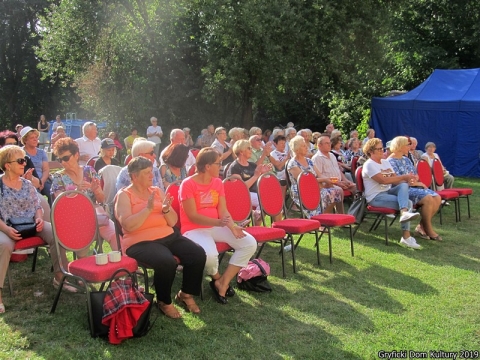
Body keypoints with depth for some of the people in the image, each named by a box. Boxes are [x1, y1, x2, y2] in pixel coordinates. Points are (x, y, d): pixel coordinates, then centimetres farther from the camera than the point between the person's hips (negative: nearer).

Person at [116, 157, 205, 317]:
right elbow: (128, 225, -17)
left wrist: (166, 210, -10)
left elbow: (173, 221, 10)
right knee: (167, 262, -34)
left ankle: (185, 294, 8)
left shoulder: (157, 191, 14)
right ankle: (164, 302, -6)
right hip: (140, 241, -6)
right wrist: (148, 209, -21)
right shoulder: (124, 195, -2)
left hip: (168, 236, 6)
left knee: (198, 254, -14)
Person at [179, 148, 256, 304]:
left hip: (216, 226, 7)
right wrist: (218, 222, -31)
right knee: (209, 254, -37)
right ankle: (217, 278, 1)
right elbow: (192, 216, -18)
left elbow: (223, 211, 2)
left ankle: (223, 283, -6)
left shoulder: (218, 182, 6)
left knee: (250, 243, -11)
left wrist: (232, 226, -19)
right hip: (194, 229, -7)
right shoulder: (188, 184, -13)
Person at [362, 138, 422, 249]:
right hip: (376, 197, -8)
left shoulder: (385, 162, 19)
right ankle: (406, 237, -30)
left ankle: (404, 213, -44)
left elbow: (395, 180, 13)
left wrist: (407, 179, -11)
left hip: (388, 191, 8)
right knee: (408, 203, -23)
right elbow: (384, 180, -22)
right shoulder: (369, 165, -9)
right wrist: (404, 177, -17)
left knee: (404, 185, -24)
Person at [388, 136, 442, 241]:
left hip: (413, 187, 9)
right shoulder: (391, 161, -9)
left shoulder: (406, 159, 18)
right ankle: (428, 229, -12)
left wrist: (415, 181, -6)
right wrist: (417, 183, -6)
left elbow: (416, 175, 19)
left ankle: (422, 226, -2)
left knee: (437, 198, -10)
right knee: (428, 199, -27)